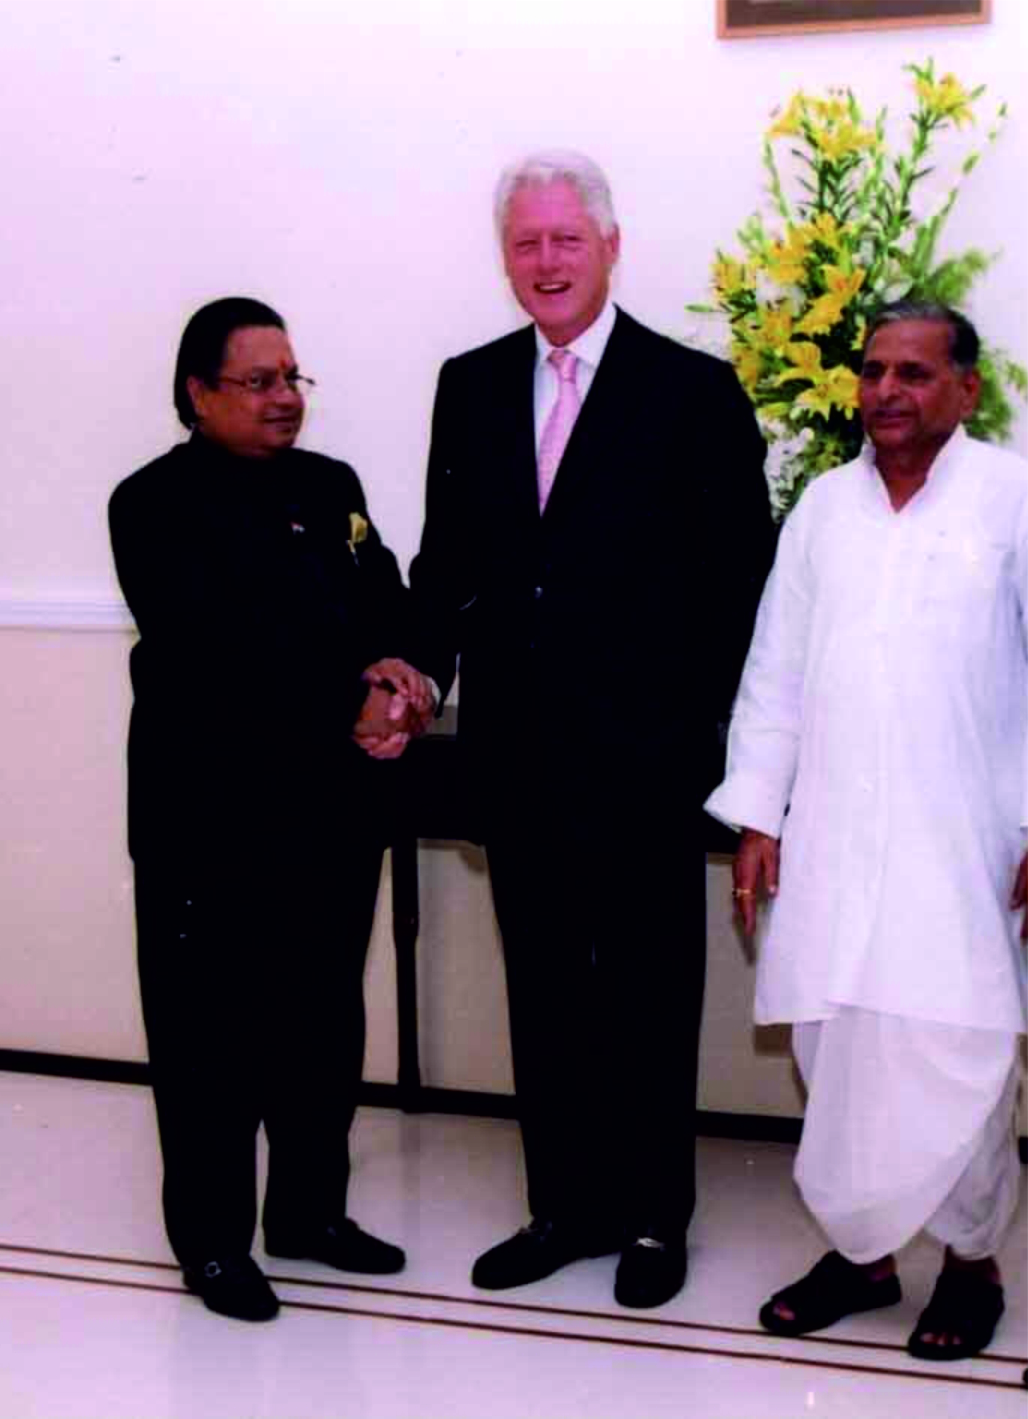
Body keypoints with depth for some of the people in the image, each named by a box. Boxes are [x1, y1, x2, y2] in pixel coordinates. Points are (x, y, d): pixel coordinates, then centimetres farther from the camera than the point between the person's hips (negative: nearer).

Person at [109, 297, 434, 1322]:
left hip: (336, 804, 6)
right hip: (210, 810, -6)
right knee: (212, 1026, 5)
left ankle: (312, 1209, 30)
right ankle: (210, 1239, 19)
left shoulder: (331, 486, 13)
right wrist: (347, 715, -18)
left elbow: (388, 608, 7)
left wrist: (393, 676, -15)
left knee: (326, 1016, 14)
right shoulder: (155, 504, -7)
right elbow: (214, 651, -17)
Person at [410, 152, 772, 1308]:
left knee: (649, 990, 9)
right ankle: (568, 1203, 29)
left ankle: (654, 1213, 25)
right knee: (542, 987, 14)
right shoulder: (470, 386, 8)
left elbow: (739, 575, -5)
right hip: (515, 747, 4)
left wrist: (701, 721, -8)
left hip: (639, 750, -4)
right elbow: (447, 556, 11)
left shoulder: (695, 391, -5)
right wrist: (420, 673, -3)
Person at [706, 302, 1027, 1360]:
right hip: (830, 844, 4)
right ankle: (859, 1247, 25)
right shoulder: (823, 503, 10)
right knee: (836, 1055, 8)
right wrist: (755, 814, 6)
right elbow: (775, 670, 11)